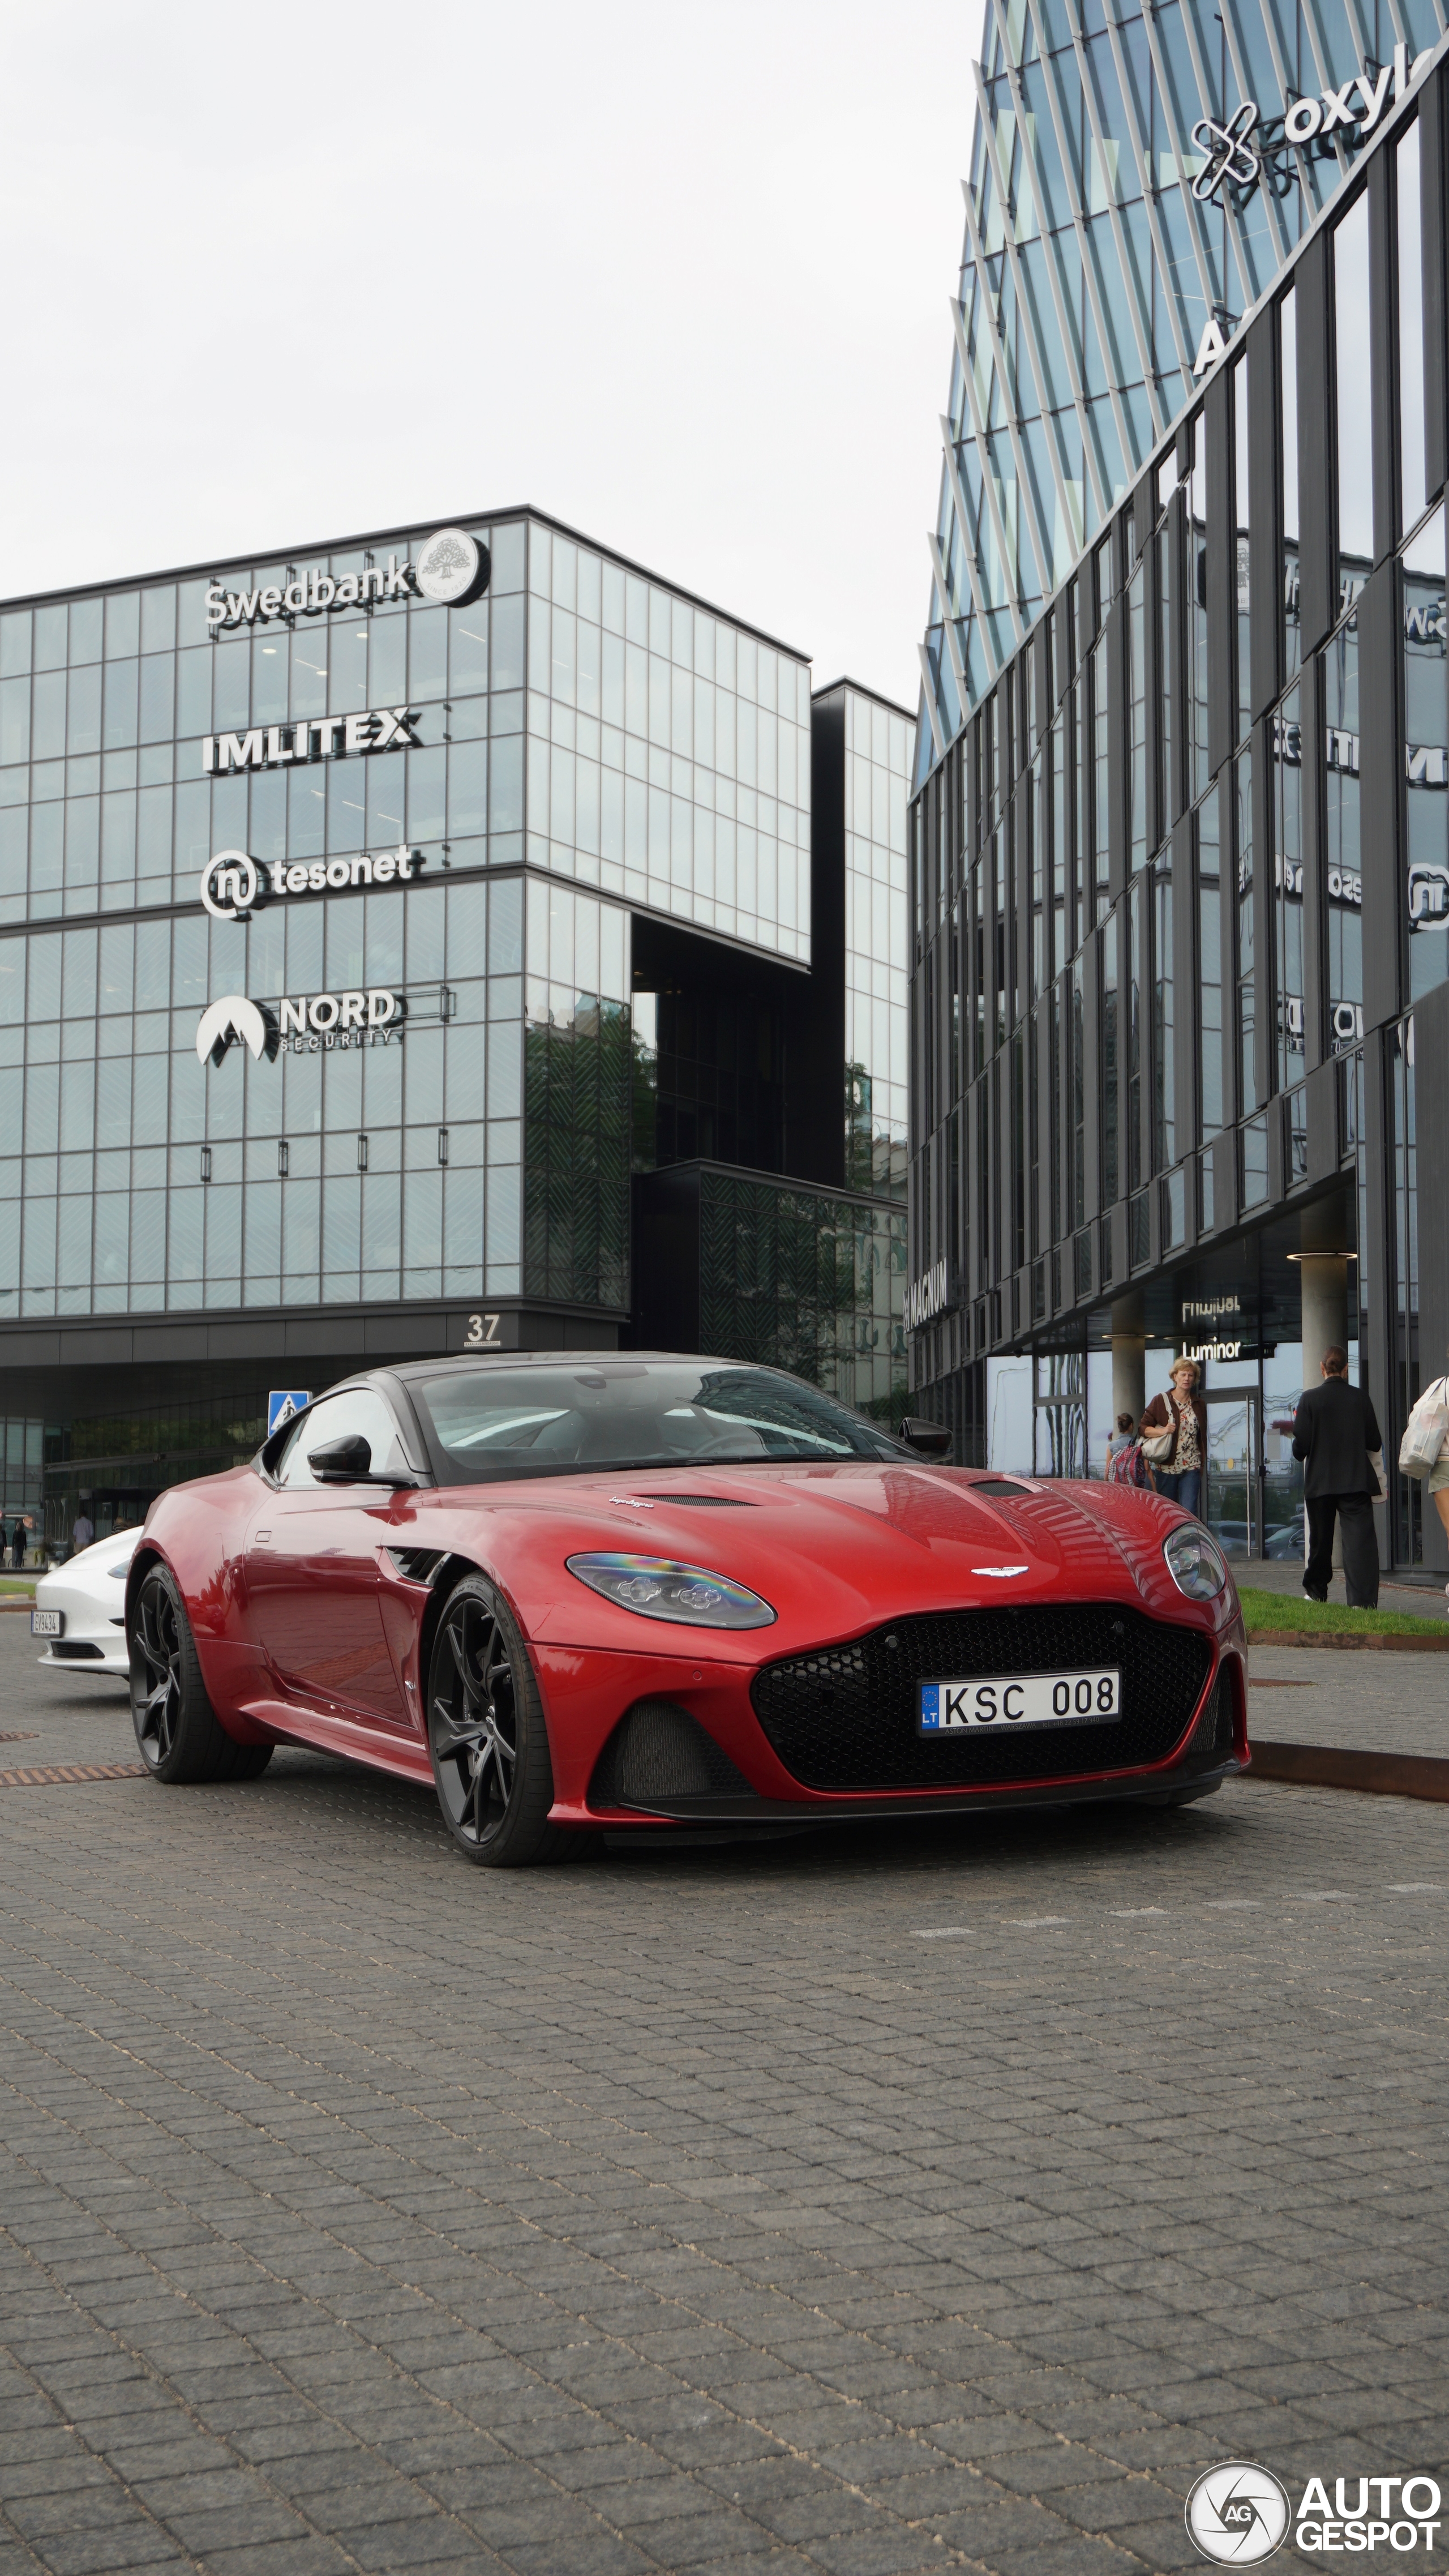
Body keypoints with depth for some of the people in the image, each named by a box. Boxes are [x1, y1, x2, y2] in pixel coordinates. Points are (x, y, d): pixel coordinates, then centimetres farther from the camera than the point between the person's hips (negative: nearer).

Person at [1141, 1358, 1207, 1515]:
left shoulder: (1199, 1405, 10)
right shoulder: (1160, 1401, 0)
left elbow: (1202, 1436, 17)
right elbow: (1144, 1427, 0)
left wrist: (1202, 1462, 13)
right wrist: (1162, 1431, -18)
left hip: (1191, 1468, 2)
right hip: (1166, 1467, -2)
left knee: (1189, 1512, -10)